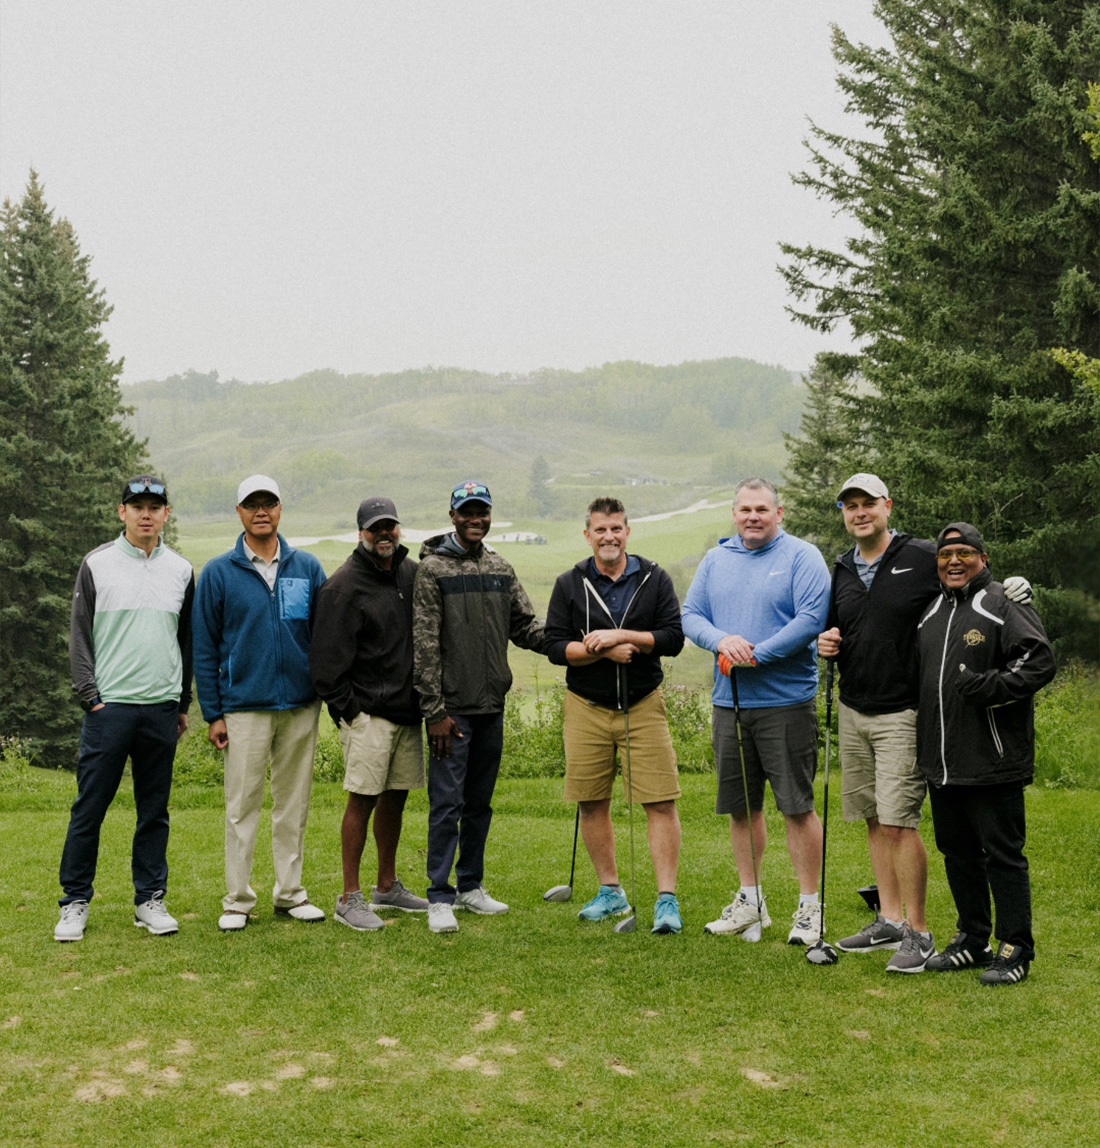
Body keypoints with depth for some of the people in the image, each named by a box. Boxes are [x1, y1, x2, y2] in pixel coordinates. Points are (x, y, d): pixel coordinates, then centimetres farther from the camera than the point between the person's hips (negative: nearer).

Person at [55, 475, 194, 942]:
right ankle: (75, 902, 10)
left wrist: (183, 703, 14)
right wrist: (91, 696, -7)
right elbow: (79, 637, 1)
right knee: (89, 807, 0)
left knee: (155, 810, 8)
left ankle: (150, 899, 16)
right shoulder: (97, 565, 2)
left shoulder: (181, 570, 11)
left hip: (161, 709, 3)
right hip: (109, 706, -3)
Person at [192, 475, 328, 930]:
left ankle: (291, 893, 20)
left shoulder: (308, 568, 6)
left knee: (294, 804, 9)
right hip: (245, 708, -2)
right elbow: (204, 648, 1)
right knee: (242, 807, 1)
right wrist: (213, 714, -3)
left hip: (301, 705, 2)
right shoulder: (218, 573, 0)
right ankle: (237, 900, 11)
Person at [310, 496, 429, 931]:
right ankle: (350, 898, 3)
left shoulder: (412, 574, 11)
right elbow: (327, 658, -10)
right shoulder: (344, 585, -9)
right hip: (368, 712, -6)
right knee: (363, 799, -5)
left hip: (407, 711, 6)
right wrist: (347, 709, -11)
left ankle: (387, 887, 25)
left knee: (395, 797, 13)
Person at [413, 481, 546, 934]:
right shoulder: (433, 569, -6)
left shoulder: (500, 569, 12)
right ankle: (440, 898, 1)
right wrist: (435, 710, -13)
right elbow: (425, 644, -9)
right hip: (452, 708, -6)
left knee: (480, 802, 13)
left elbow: (526, 627, 15)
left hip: (492, 706, 6)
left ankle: (470, 886, 24)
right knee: (447, 802, -5)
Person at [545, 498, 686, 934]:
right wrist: (604, 650, -15)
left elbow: (674, 637, -6)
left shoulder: (654, 579, 3)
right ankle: (610, 891, 23)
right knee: (592, 803, 7)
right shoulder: (570, 584, 4)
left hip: (644, 706, -1)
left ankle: (666, 899, -2)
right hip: (586, 708, 1)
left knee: (660, 802, -7)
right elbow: (555, 646, -2)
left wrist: (622, 636, -16)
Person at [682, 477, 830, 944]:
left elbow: (812, 619, -13)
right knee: (740, 805, 12)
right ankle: (750, 901, 24)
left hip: (786, 701, -5)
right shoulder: (715, 560, 13)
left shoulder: (802, 557, -3)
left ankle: (810, 906, 7)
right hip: (728, 702, 5)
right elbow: (690, 616, 9)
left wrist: (756, 655, -17)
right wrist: (721, 640, -11)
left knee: (797, 806, -4)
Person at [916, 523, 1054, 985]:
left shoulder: (1004, 605, -7)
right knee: (957, 851, 15)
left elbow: (1040, 662, -14)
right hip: (941, 761, 8)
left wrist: (987, 687, -22)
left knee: (1002, 854, -1)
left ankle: (1015, 950, 9)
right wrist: (924, 746, 17)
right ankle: (972, 940, 28)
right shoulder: (931, 613, 16)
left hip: (992, 761, -7)